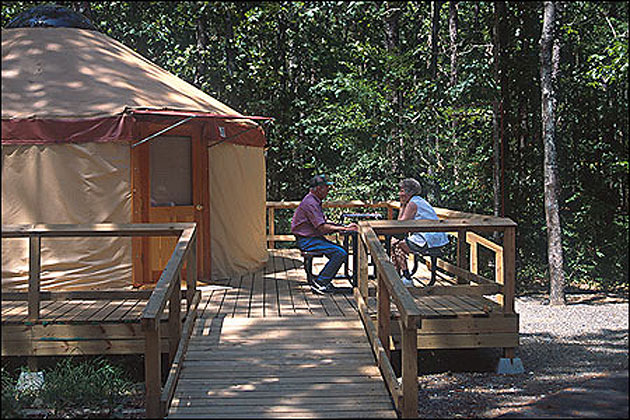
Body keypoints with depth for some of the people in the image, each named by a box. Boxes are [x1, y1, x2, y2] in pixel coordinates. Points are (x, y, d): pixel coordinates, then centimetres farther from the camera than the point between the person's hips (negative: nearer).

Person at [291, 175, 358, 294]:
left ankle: (322, 280, 5)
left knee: (341, 251, 3)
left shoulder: (315, 201, 15)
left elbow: (324, 222, 18)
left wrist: (342, 226, 4)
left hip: (313, 238, 10)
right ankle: (320, 283, -13)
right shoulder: (310, 203, -19)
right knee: (340, 253, -18)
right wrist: (344, 228, -16)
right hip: (306, 240, -10)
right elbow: (322, 227, -22)